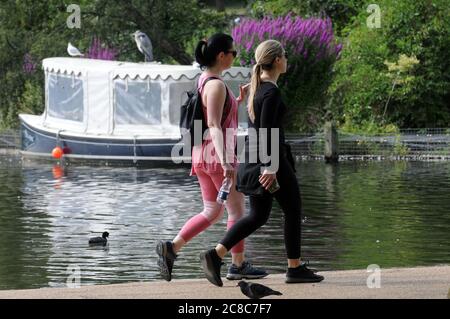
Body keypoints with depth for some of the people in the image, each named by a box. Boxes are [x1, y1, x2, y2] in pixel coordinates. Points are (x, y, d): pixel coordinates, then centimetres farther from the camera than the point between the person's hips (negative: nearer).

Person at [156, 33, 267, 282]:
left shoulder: (204, 81, 12)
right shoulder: (216, 85, -16)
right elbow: (214, 126, -24)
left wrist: (239, 100, 20)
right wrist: (225, 162, -30)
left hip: (202, 156, 9)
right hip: (218, 154, -9)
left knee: (211, 212, 14)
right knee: (237, 211, 5)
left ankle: (171, 248, 2)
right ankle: (238, 265, 12)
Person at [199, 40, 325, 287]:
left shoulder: (256, 87, 12)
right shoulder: (272, 92, -17)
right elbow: (267, 131, -22)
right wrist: (271, 167, -23)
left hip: (253, 158, 9)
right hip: (270, 158, -9)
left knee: (258, 216, 11)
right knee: (293, 211, 6)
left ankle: (215, 255, -1)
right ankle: (295, 268, 13)